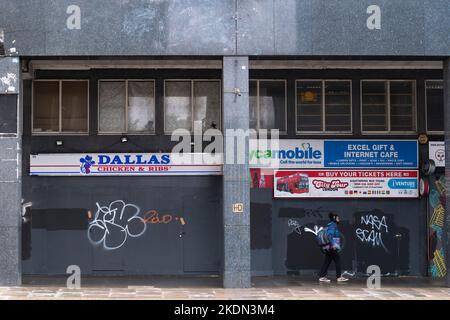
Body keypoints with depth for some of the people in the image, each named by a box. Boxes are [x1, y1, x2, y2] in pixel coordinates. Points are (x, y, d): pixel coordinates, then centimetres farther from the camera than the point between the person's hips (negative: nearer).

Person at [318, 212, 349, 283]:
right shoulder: (332, 225, -9)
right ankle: (339, 277, -3)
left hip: (328, 248, 10)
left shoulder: (332, 225, 20)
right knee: (338, 261, -5)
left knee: (327, 262, 7)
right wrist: (333, 244, -27)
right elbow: (329, 235, -20)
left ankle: (322, 277, 5)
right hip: (332, 247, -10)